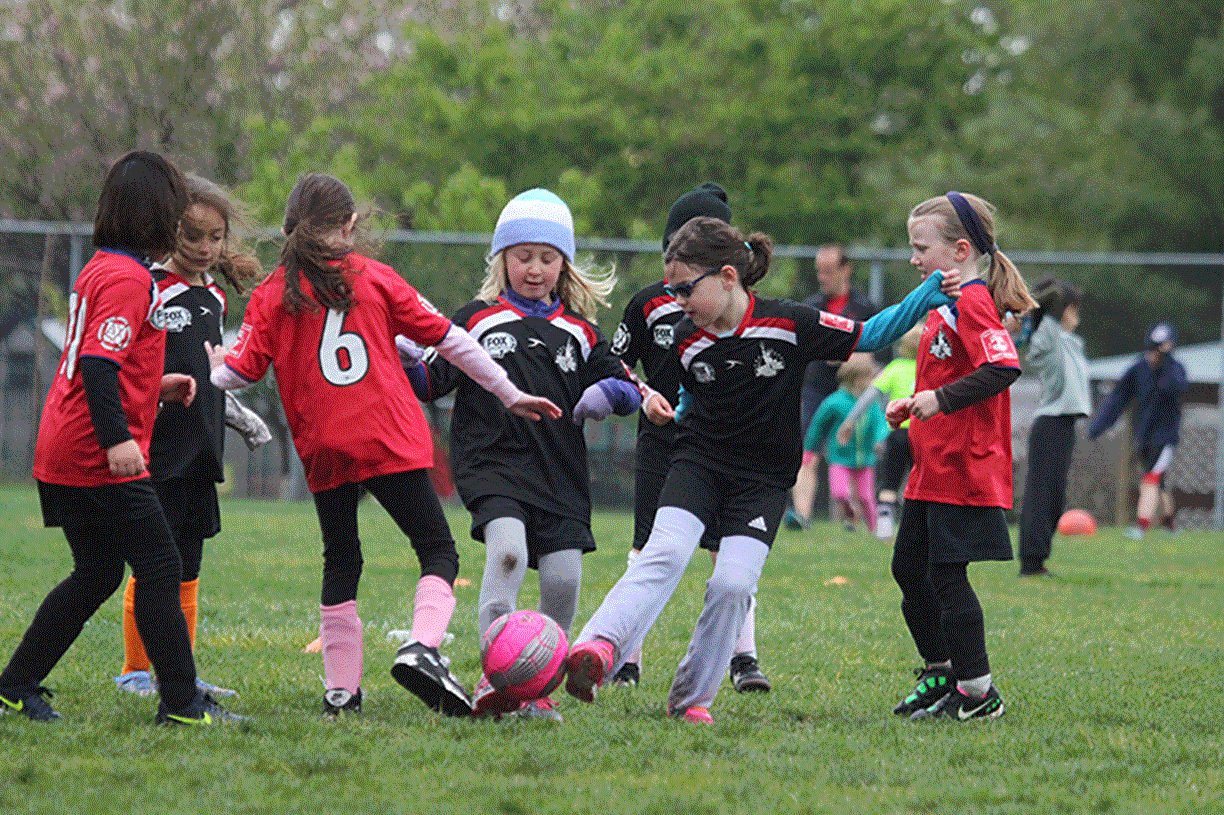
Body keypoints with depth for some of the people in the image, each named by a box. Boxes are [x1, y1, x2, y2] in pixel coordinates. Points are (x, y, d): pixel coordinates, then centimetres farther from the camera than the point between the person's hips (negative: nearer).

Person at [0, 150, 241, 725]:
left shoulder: (100, 269, 16)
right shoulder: (128, 278, -14)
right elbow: (97, 362, -24)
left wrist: (157, 389, 21)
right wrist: (116, 437, -28)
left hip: (64, 455, 10)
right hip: (97, 457, -10)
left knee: (98, 573, 14)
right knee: (160, 566, -5)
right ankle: (181, 702, -3)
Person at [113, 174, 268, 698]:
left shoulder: (213, 299, 14)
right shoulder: (149, 290, -9)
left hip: (202, 454, 7)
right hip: (158, 452, -7)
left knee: (188, 568, 10)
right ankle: (135, 671, 7)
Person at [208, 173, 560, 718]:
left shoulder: (271, 295, 6)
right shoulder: (376, 278, 6)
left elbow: (242, 370, 3)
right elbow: (446, 337, 9)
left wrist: (211, 373, 27)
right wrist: (509, 394, 17)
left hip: (323, 451, 2)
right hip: (390, 441, -2)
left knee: (340, 564, 14)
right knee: (438, 550, 2)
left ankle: (342, 690, 9)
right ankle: (421, 647, -23)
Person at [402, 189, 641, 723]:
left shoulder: (579, 332, 16)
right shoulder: (476, 319, 9)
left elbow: (627, 387, 19)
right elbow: (434, 382, 9)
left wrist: (612, 392, -3)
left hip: (560, 472, 3)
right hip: (493, 460, -3)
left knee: (563, 578, -5)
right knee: (507, 549, -27)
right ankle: (493, 678, -29)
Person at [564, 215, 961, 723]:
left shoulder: (789, 324, -12)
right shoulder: (688, 340, -2)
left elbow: (870, 335, -6)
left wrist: (933, 291, -13)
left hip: (763, 481, -2)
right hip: (699, 465, 2)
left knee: (733, 584, -15)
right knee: (665, 554, -23)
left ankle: (691, 699, -2)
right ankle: (599, 648, -39)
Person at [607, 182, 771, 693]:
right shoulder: (648, 305, 3)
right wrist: (643, 397, -8)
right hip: (662, 445, 0)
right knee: (647, 553, 0)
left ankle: (744, 658, 1)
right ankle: (626, 660, 8)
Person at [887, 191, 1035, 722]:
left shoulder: (973, 303, -15)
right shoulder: (948, 306, 16)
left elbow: (1003, 368, -28)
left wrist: (941, 399, -28)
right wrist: (911, 406, 14)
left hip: (963, 471, -10)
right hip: (932, 469, 10)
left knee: (946, 576, -7)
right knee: (909, 568, 16)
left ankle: (978, 694, 0)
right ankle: (941, 673, 28)